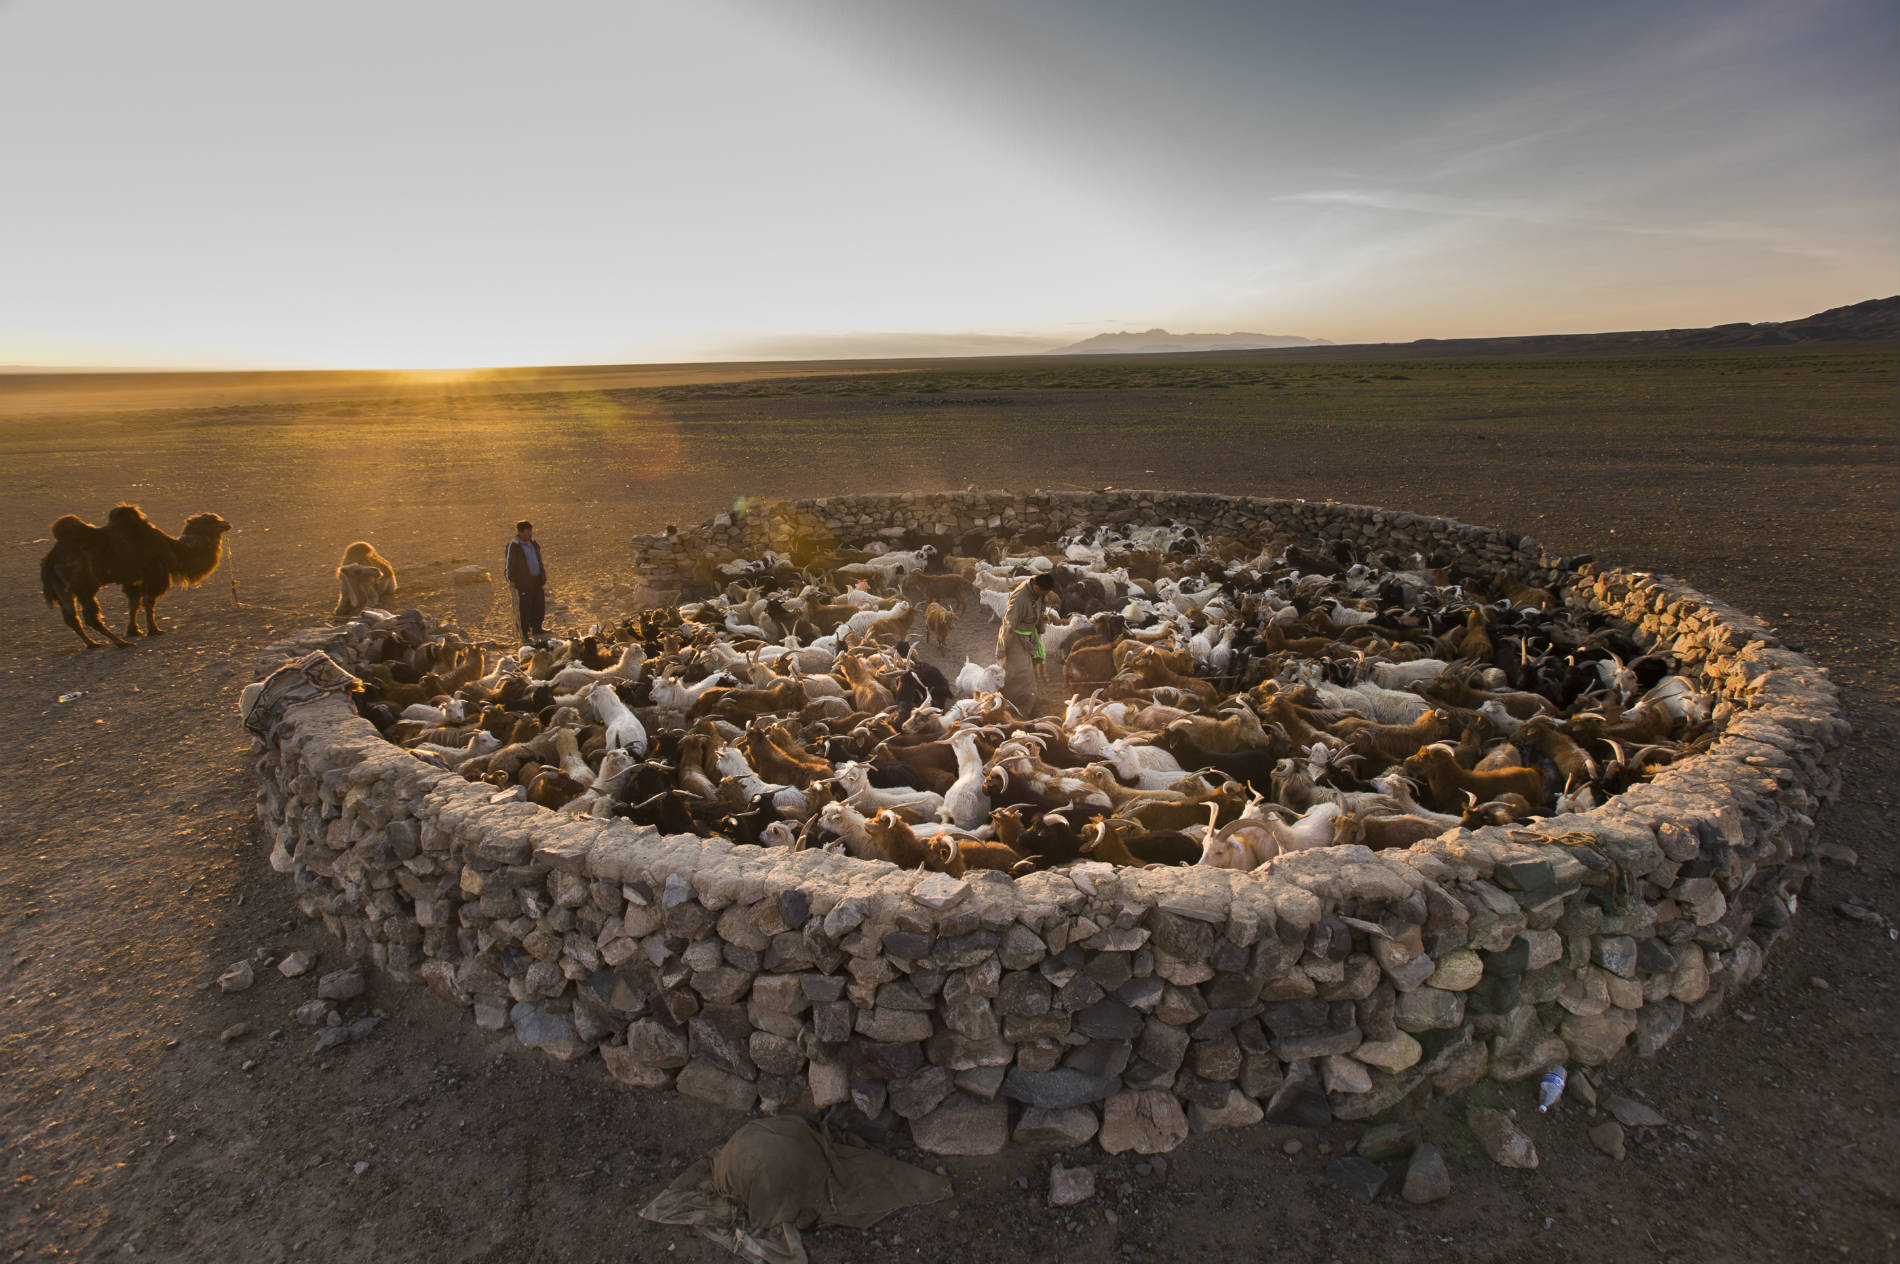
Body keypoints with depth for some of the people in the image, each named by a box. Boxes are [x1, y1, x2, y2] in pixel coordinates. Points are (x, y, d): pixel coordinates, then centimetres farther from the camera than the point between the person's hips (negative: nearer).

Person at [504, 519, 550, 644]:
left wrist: (543, 578, 21)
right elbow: (510, 565, -9)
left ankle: (537, 628, 32)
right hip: (523, 584, -7)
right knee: (524, 609, 1)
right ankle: (525, 635, 9)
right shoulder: (514, 546, -11)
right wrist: (512, 581, -11)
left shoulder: (533, 544, 12)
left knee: (540, 605, 14)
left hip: (537, 582, 7)